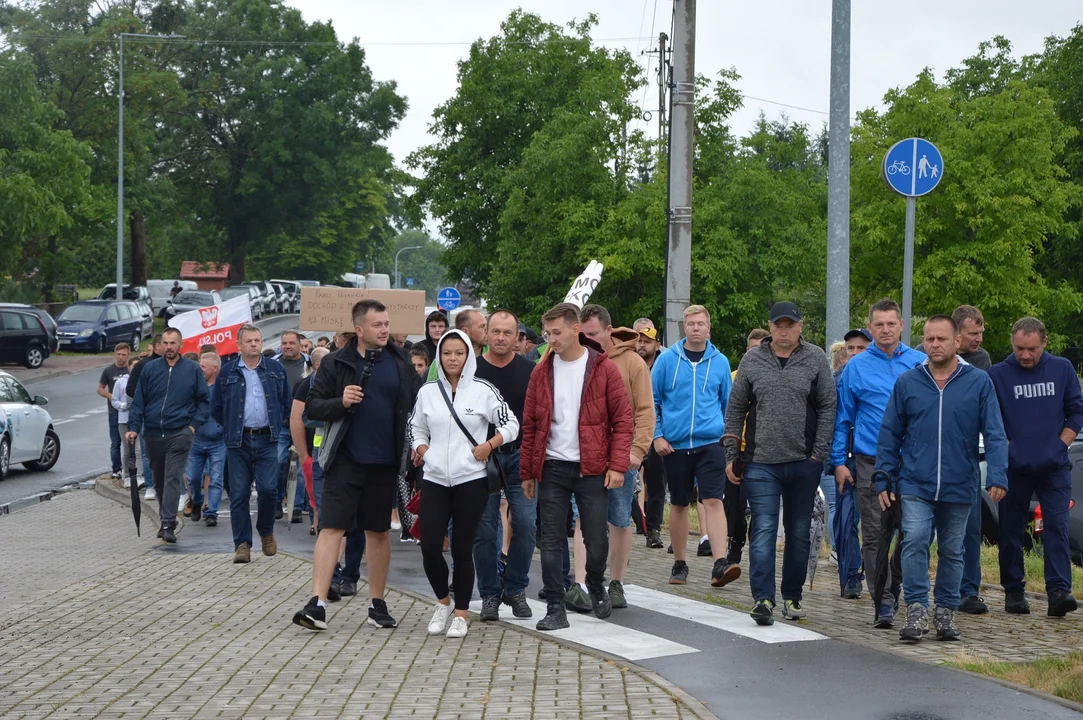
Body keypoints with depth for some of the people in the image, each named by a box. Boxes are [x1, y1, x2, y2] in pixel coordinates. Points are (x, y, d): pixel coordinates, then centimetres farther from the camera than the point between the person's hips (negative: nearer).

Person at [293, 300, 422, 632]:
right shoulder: (335, 363, -2)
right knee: (331, 528, -9)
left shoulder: (400, 361, 5)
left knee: (379, 532, 11)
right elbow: (312, 405, 0)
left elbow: (417, 403, 11)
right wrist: (340, 403, -18)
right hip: (345, 459, -3)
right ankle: (317, 603, -12)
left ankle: (377, 604, 20)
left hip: (385, 462, 3)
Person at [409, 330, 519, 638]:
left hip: (471, 479, -2)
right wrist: (421, 449, 2)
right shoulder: (428, 391, 9)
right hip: (434, 479, 3)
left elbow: (511, 424, 4)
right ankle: (442, 601, 19)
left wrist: (488, 445, -9)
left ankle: (460, 614, 15)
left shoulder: (483, 390, 0)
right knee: (429, 546, -6)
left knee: (462, 548, 1)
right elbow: (416, 428, 21)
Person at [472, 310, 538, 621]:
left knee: (526, 523, -6)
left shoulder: (529, 371, 4)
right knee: (485, 528, -1)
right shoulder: (472, 371, 1)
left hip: (520, 456, 1)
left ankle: (515, 588, 11)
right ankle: (490, 594, 11)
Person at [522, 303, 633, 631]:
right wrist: (527, 472, 7)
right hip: (552, 468, 2)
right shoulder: (542, 372, 6)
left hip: (592, 469, -2)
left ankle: (596, 587, 31)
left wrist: (617, 465, -11)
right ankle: (555, 608, 6)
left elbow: (622, 419, -3)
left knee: (596, 539, 4)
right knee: (551, 540, 0)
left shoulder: (603, 369, -2)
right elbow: (530, 425, 10)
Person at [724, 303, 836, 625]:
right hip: (761, 462, -1)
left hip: (804, 463, 1)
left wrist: (819, 453, -5)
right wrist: (731, 455, 3)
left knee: (799, 532, 9)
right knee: (763, 530, -8)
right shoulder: (752, 359, 5)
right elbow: (735, 409, 8)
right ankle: (763, 598, -11)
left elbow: (827, 408, 2)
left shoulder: (815, 359, 3)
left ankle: (792, 596, 21)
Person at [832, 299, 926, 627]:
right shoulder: (856, 367, 4)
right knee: (874, 534, -4)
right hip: (870, 462, -1)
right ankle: (884, 601, -1)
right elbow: (843, 417, 8)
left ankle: (895, 586, 27)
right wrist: (839, 461, 3)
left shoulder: (920, 363, 5)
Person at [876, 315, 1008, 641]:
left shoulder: (979, 382, 1)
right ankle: (916, 610, -12)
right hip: (915, 485, 0)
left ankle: (946, 612, 22)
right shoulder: (907, 382, 4)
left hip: (959, 488, 0)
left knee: (952, 551, 10)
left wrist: (997, 476, -13)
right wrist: (884, 480, 4)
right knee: (915, 541, -16)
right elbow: (889, 434, 8)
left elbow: (995, 434, -1)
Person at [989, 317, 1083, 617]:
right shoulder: (997, 374, -1)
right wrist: (1007, 451, -6)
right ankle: (1014, 592, 16)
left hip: (1054, 468, 1)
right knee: (1011, 531, 6)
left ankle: (1058, 592, -16)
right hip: (1014, 468, 0)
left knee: (1057, 526, -10)